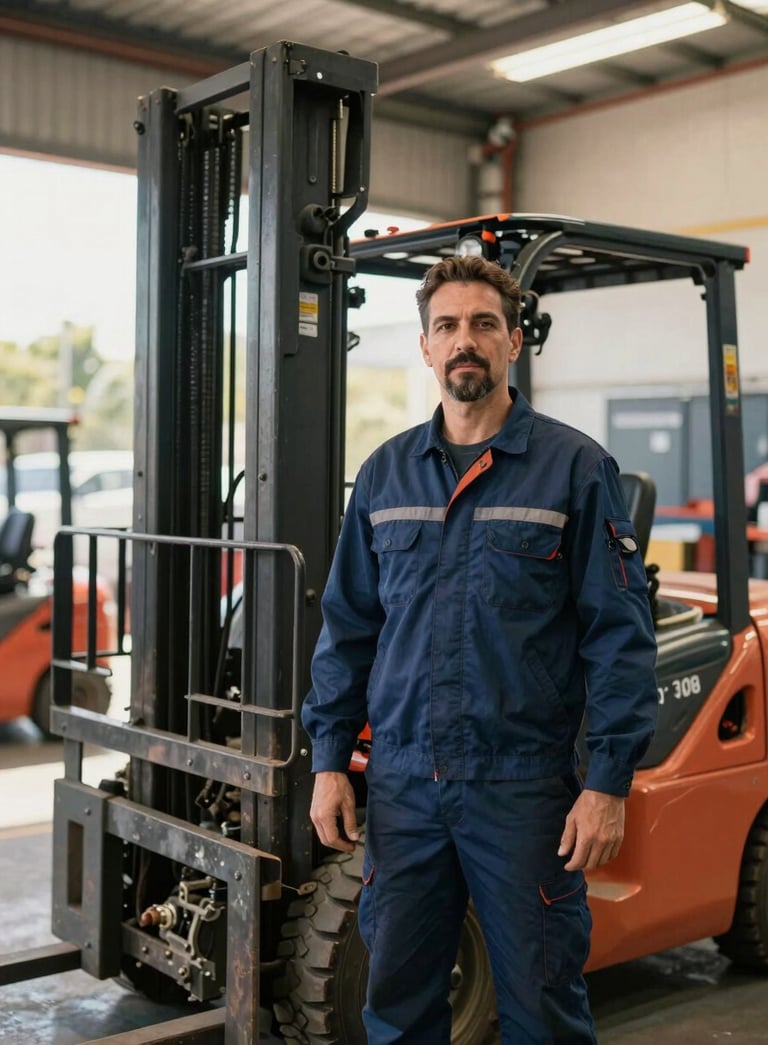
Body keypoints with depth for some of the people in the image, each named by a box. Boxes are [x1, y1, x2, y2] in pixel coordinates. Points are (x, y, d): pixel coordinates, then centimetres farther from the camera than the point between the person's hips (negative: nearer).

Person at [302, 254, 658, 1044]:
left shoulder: (574, 467, -4)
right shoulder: (386, 473, 8)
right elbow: (347, 624, 11)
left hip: (524, 785, -3)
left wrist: (608, 783, -11)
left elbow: (619, 636, -6)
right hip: (402, 782, 4)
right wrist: (329, 761, 6)